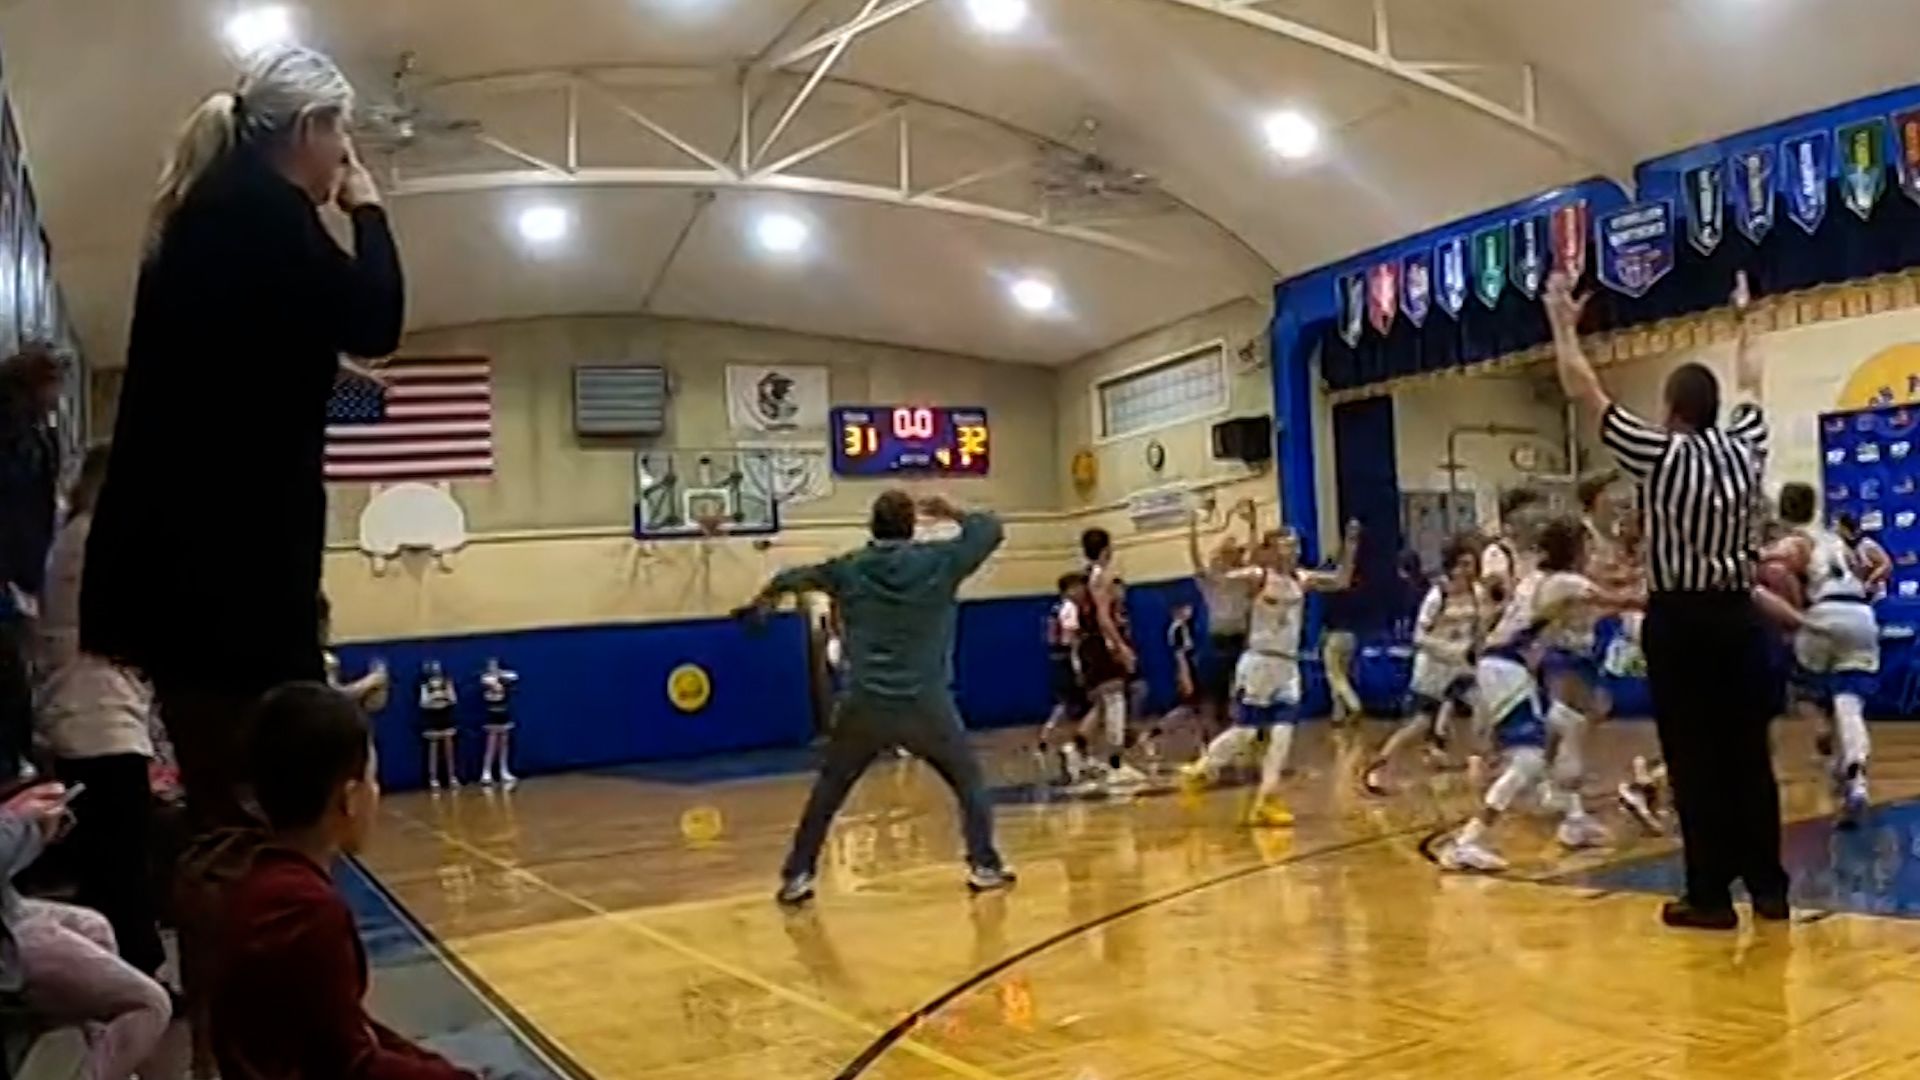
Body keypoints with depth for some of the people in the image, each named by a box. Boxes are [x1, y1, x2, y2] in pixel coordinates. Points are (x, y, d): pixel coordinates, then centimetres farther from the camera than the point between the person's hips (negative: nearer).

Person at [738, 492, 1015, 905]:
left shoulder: (848, 568, 5)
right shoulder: (939, 561, -2)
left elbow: (792, 578, 23)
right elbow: (992, 529, 10)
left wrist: (762, 601, 44)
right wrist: (953, 512, 26)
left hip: (863, 705, 1)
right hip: (926, 704, -1)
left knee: (827, 792, 14)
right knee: (969, 781, 18)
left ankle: (797, 876, 13)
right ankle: (985, 866, 16)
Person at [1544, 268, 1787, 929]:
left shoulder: (1659, 455, -10)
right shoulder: (1745, 448, 4)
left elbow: (1584, 393, -6)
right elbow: (1750, 386, 25)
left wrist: (1564, 325, 5)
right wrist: (1745, 319, 41)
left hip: (1680, 620, -5)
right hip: (1738, 615, 5)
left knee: (1694, 762, -1)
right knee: (1749, 755, 9)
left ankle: (1710, 895, 3)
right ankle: (1769, 886, 16)